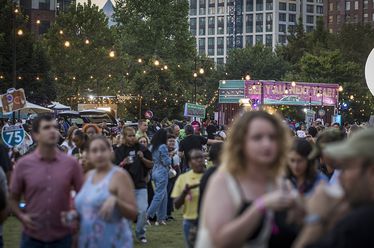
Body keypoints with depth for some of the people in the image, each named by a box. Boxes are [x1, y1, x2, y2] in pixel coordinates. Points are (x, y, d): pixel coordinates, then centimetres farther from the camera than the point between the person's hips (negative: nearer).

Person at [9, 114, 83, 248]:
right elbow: (14, 198, 5)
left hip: (62, 237, 1)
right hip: (32, 237, 0)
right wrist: (21, 216, -12)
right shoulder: (23, 164, -4)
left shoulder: (71, 163, -3)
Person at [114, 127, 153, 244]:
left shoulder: (141, 149, 3)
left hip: (140, 185, 1)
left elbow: (151, 165, 8)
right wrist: (123, 164, -17)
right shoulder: (119, 151, 0)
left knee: (143, 210, -6)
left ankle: (140, 234, 12)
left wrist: (142, 158, -9)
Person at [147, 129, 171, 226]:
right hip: (162, 172, -8)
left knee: (164, 196, 14)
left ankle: (161, 218, 14)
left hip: (154, 172, 8)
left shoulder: (153, 147, 8)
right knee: (159, 195, -2)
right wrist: (169, 158, 4)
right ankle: (148, 215, -5)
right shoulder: (163, 147, -15)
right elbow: (167, 162, -15)